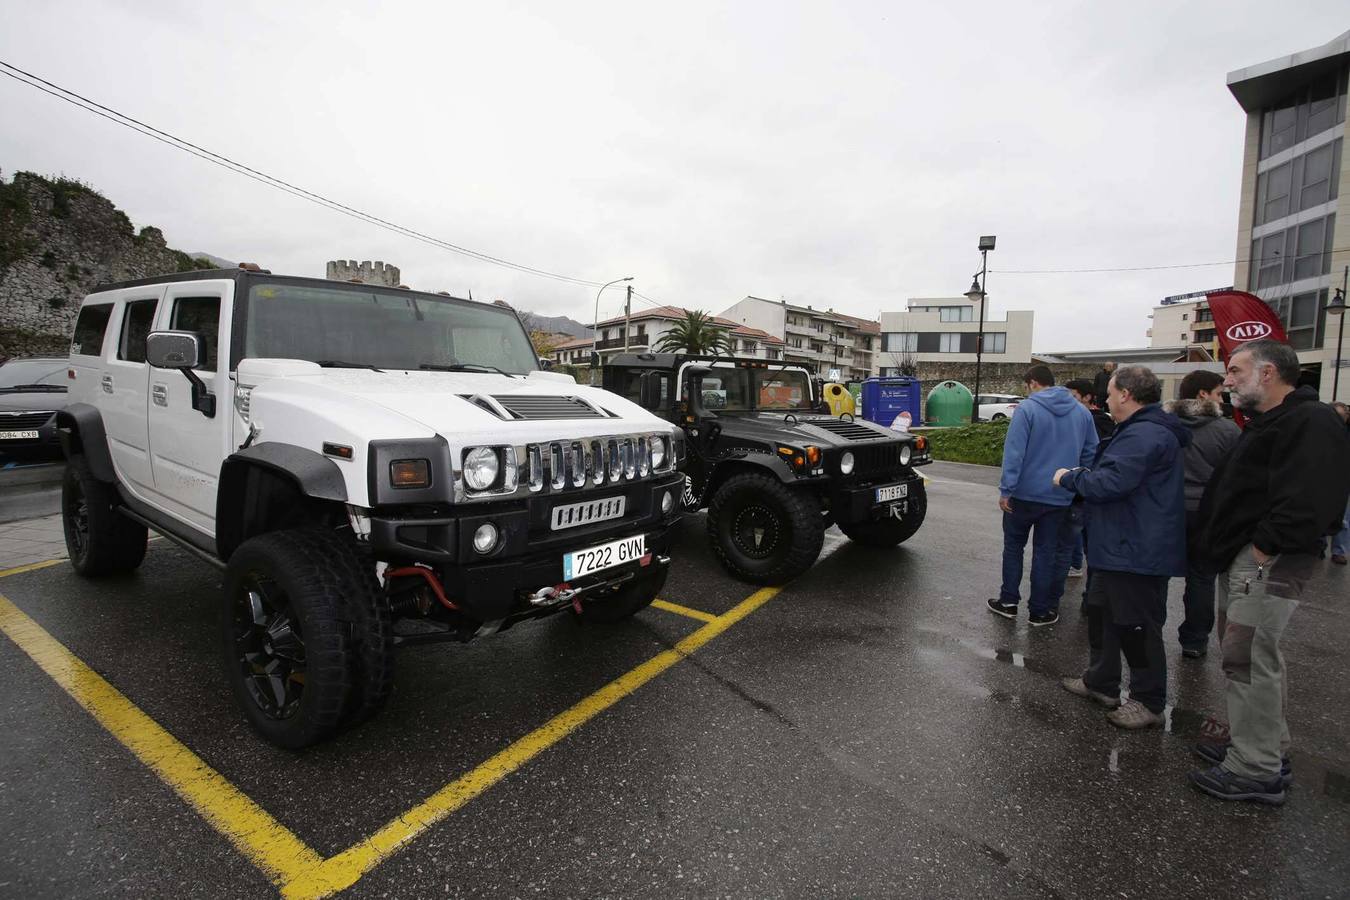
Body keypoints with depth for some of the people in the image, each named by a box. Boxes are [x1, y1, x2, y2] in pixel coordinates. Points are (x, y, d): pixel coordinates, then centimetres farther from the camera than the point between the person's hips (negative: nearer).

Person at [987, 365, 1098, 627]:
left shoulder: (1027, 408, -11)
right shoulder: (1081, 412, 6)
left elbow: (1014, 452, -17)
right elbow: (1090, 453, 11)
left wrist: (1006, 489, -14)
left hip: (1025, 493, -3)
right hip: (1059, 497, 4)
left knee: (1013, 546, 13)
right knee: (1046, 552, 10)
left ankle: (1009, 601, 17)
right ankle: (1039, 611, 16)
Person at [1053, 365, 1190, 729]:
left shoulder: (1144, 435, -22)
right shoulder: (1146, 430, 15)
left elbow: (1110, 483, -28)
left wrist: (1068, 478, -13)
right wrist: (1079, 477, 9)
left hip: (1137, 553, -12)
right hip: (1122, 548, 12)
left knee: (1137, 626, 2)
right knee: (1101, 613, 20)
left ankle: (1149, 702, 18)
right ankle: (1101, 682, 33)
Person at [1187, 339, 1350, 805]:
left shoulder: (1312, 423, -14)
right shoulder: (1267, 422, 20)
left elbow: (1306, 501, -25)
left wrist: (1264, 548, -22)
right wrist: (1219, 542, 17)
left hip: (1268, 562, -11)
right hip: (1242, 558, 11)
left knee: (1249, 659, -7)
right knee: (1249, 656, 18)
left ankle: (1256, 771, 3)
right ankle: (1268, 748, 32)